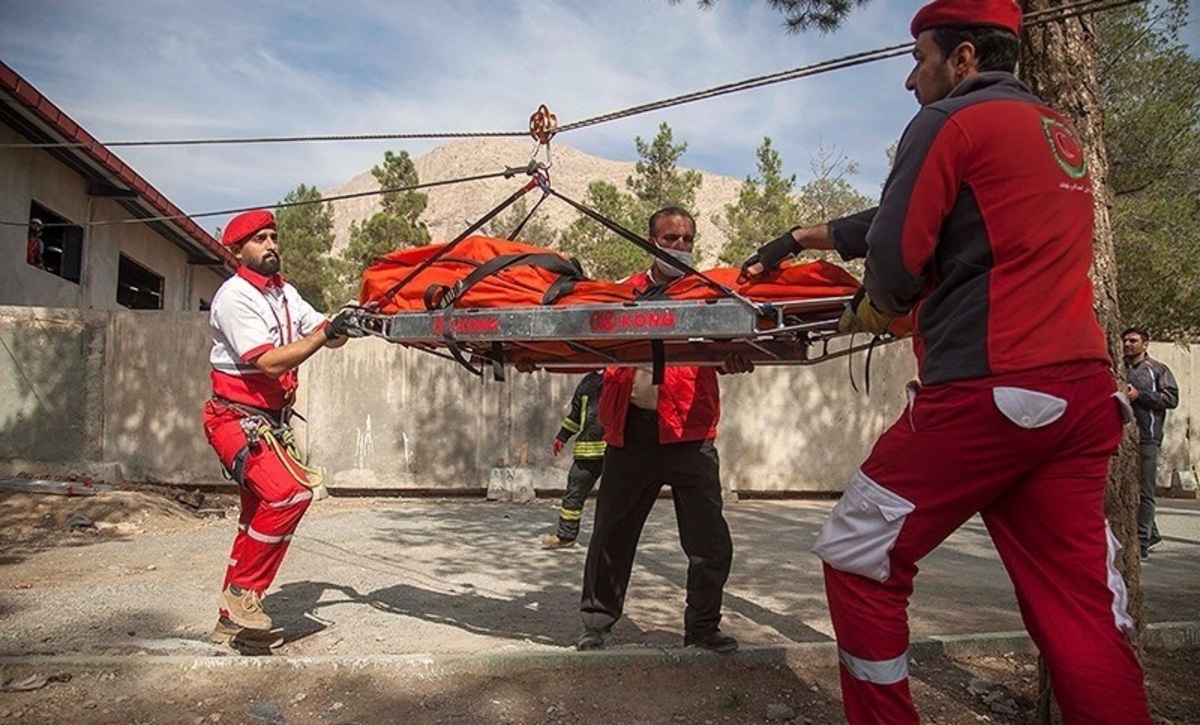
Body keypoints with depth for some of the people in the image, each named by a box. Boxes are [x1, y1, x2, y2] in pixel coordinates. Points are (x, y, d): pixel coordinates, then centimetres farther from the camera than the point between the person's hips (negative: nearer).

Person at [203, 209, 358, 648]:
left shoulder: (284, 293, 13)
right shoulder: (234, 297, -14)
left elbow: (325, 332, 5)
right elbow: (271, 362, -22)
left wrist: (350, 321, -14)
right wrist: (324, 336, -27)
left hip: (269, 422, 9)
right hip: (237, 419, -9)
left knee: (260, 516, 12)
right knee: (291, 491, -27)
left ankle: (231, 621, 24)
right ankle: (243, 592, -11)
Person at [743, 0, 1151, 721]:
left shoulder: (951, 120, -2)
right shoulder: (1060, 130, 24)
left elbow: (895, 258, -9)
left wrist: (870, 307, 14)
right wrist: (803, 238, 31)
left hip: (986, 392, -8)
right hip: (1087, 392, 8)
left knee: (859, 562, 7)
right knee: (1083, 608, 7)